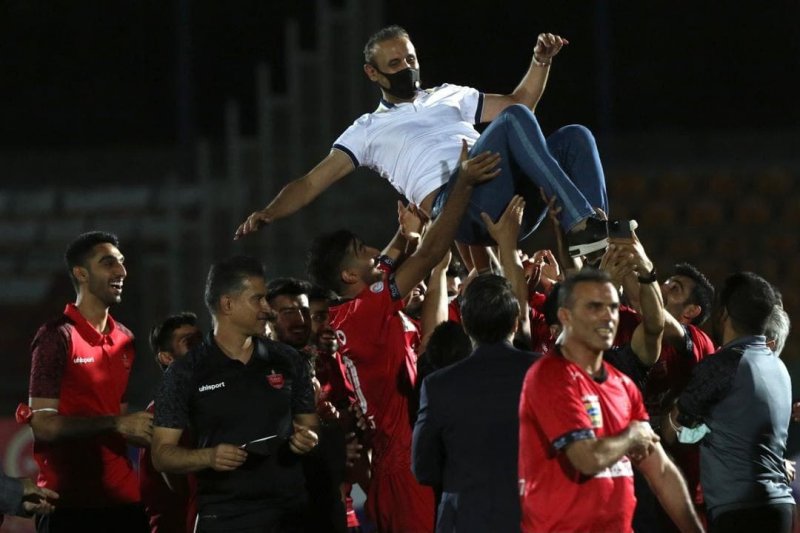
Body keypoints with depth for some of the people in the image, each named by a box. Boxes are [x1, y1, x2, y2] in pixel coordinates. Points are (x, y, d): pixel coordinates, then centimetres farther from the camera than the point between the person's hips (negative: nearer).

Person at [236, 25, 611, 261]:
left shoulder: (447, 97, 34)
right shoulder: (369, 130, 22)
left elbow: (518, 102, 34)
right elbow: (311, 183, 15)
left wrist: (541, 62, 17)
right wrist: (268, 214, -2)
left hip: (510, 199, 6)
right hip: (454, 202, -6)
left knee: (575, 137, -17)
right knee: (515, 119, -28)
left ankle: (602, 245, -37)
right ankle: (581, 223, -43)